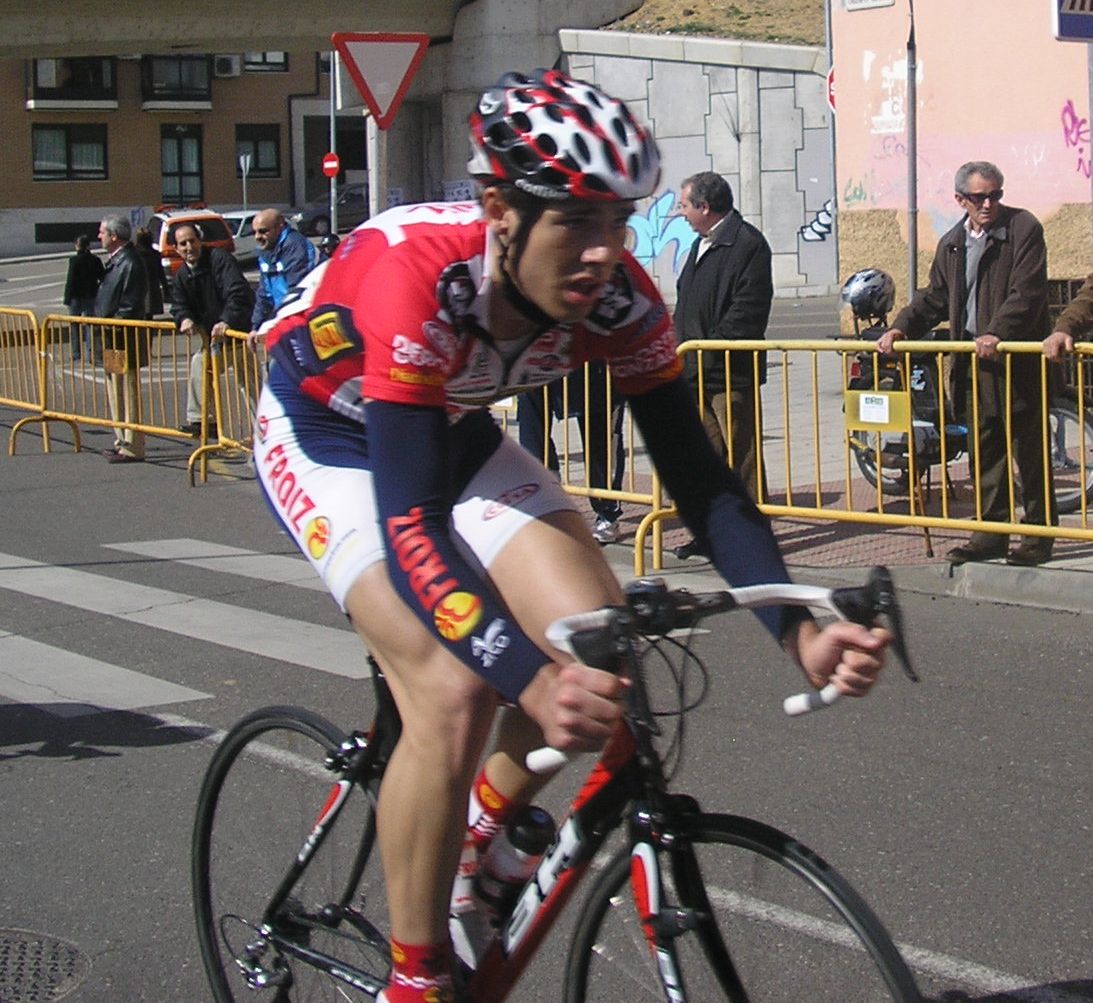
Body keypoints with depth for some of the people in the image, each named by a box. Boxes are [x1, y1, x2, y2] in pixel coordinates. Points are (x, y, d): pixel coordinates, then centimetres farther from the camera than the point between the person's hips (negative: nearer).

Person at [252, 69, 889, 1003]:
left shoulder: (618, 295, -24)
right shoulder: (417, 273, -39)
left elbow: (699, 478, -19)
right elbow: (409, 522, -44)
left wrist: (800, 629, -35)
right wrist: (531, 680, -56)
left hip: (453, 429, 5)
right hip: (327, 434, -5)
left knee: (599, 647, -15)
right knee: (453, 693, -24)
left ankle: (482, 831, 16)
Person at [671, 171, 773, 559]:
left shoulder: (748, 245, -10)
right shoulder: (702, 243, 20)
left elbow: (748, 310, -17)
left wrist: (708, 351, -18)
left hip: (732, 373, -9)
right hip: (697, 372, 9)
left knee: (742, 458, -3)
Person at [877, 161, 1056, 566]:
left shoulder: (1024, 229, -7)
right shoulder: (952, 244, 14)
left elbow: (1026, 293, -16)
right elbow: (934, 297, 21)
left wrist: (996, 333, -28)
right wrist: (900, 328, 6)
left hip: (1018, 360, -6)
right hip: (974, 364, 6)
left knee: (1029, 452, 0)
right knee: (983, 452, 11)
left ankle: (1039, 535, 8)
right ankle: (991, 533, 19)